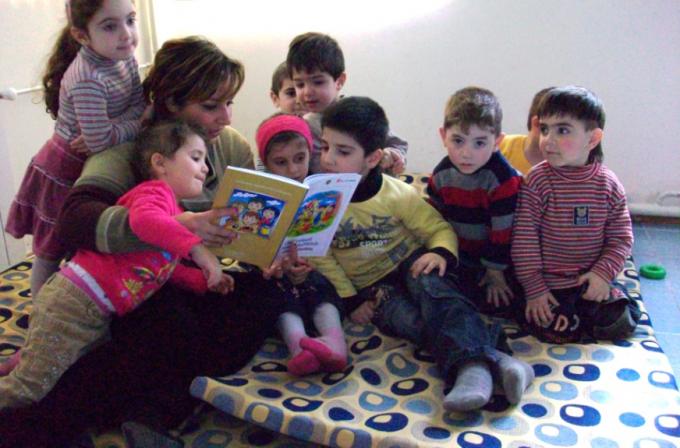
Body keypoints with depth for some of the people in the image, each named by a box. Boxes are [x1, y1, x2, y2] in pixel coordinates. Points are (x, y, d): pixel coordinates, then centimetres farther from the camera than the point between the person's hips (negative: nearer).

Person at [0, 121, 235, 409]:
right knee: (29, 389, -6)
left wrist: (205, 281, 7)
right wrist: (196, 248, -35)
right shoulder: (156, 190, -12)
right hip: (74, 301, -10)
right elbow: (144, 219, -36)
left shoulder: (176, 215, 19)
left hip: (97, 316, 10)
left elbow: (164, 267, 19)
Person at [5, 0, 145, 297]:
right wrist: (138, 124, -19)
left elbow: (138, 107, -8)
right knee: (51, 253, 8)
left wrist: (109, 126, -25)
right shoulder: (87, 80, -33)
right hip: (63, 173, -8)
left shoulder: (124, 56, -8)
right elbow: (100, 142, -33)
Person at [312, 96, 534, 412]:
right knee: (408, 319, -31)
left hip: (408, 264, 1)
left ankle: (474, 364, -50)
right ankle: (492, 361, -47)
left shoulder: (396, 193, -6)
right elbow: (320, 257, -5)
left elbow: (439, 229, -1)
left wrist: (441, 253, -25)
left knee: (427, 282, -35)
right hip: (370, 287, 0)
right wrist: (350, 301, -12)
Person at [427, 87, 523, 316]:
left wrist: (495, 271, -13)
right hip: (458, 254, 5)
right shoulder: (441, 174, -9)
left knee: (494, 303, -13)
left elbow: (503, 230, -20)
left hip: (496, 256, -5)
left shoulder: (503, 179, -26)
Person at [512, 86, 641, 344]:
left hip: (591, 279, 3)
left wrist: (603, 273, -12)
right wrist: (534, 289, -13)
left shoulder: (609, 184, -3)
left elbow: (621, 238, 2)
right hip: (549, 283, -3)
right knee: (557, 332, -18)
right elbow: (524, 239, -12)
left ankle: (582, 308, 17)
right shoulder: (536, 181, -13)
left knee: (621, 324, -7)